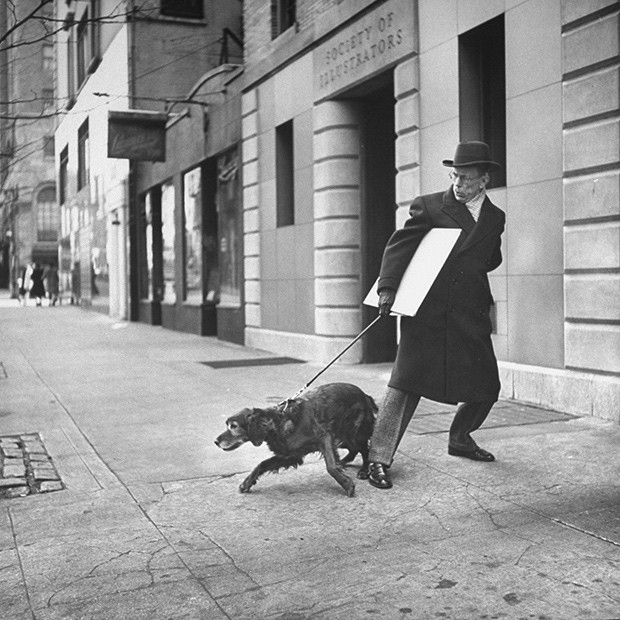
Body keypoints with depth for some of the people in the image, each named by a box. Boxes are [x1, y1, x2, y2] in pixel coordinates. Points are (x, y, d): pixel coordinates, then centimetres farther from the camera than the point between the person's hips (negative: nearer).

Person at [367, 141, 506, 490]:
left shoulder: (496, 218, 15)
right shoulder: (429, 207, 3)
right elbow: (399, 246, -5)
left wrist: (471, 267, 4)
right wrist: (388, 287, -19)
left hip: (471, 316, 5)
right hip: (428, 314, -4)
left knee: (487, 386, 9)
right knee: (406, 382, -11)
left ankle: (460, 439, 37)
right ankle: (380, 459, -2)